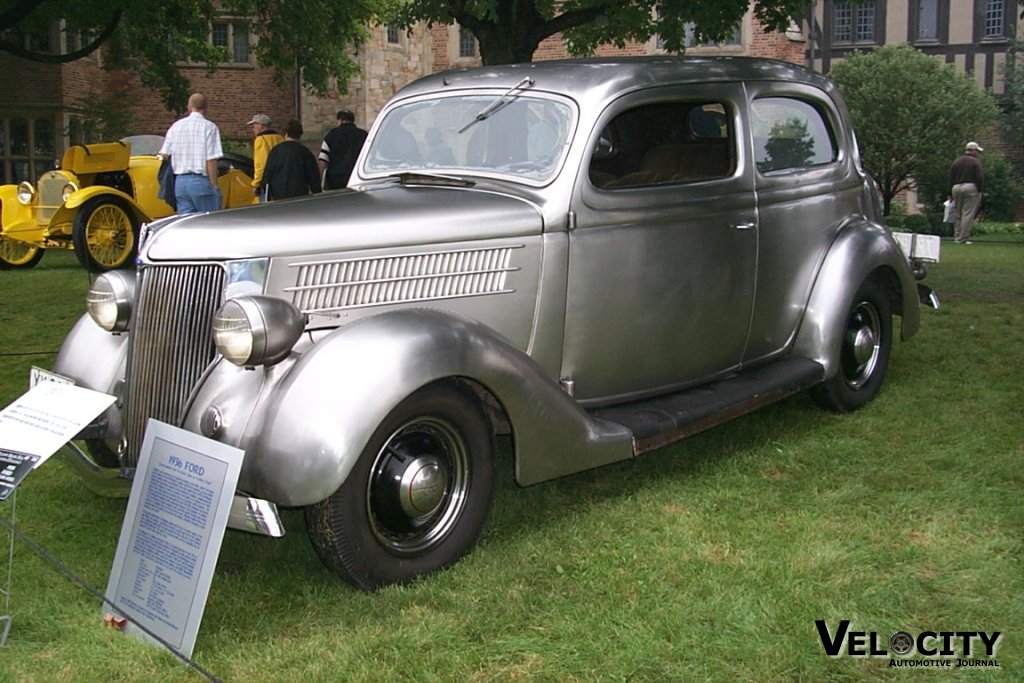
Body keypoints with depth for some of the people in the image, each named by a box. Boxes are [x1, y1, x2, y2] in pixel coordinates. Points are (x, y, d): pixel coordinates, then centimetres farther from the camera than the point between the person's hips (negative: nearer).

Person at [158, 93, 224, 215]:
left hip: (180, 182, 5)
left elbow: (164, 155, 10)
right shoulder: (209, 127, -5)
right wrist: (214, 186, -6)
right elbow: (211, 160, -11)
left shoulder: (176, 126, 11)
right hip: (201, 181, -5)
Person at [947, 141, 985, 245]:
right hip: (970, 187, -5)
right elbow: (980, 178, -10)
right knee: (968, 214, -6)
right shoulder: (976, 162, -3)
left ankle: (957, 236, 12)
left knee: (957, 214, 12)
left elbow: (951, 179, 13)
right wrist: (980, 190, -5)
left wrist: (951, 194, 16)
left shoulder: (956, 162, 14)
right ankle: (963, 239, -10)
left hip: (956, 188, 5)